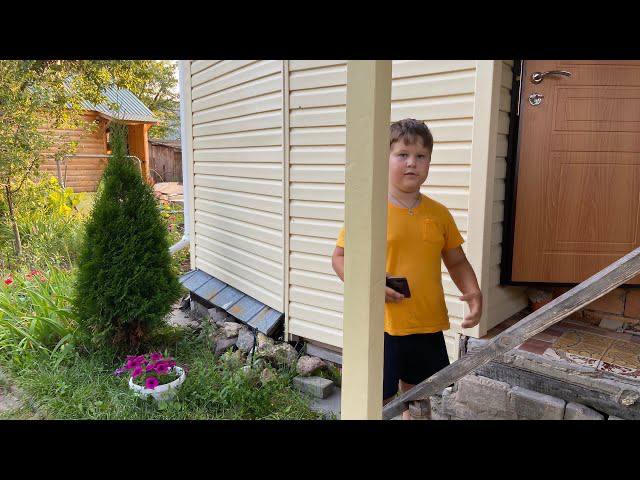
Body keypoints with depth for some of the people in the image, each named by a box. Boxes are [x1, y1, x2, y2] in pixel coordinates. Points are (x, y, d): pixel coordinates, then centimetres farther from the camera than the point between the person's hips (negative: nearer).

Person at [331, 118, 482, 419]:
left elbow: (457, 261, 12)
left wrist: (473, 293, -5)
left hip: (428, 327, 4)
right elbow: (340, 257, -4)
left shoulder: (439, 214, 3)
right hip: (383, 327, -4)